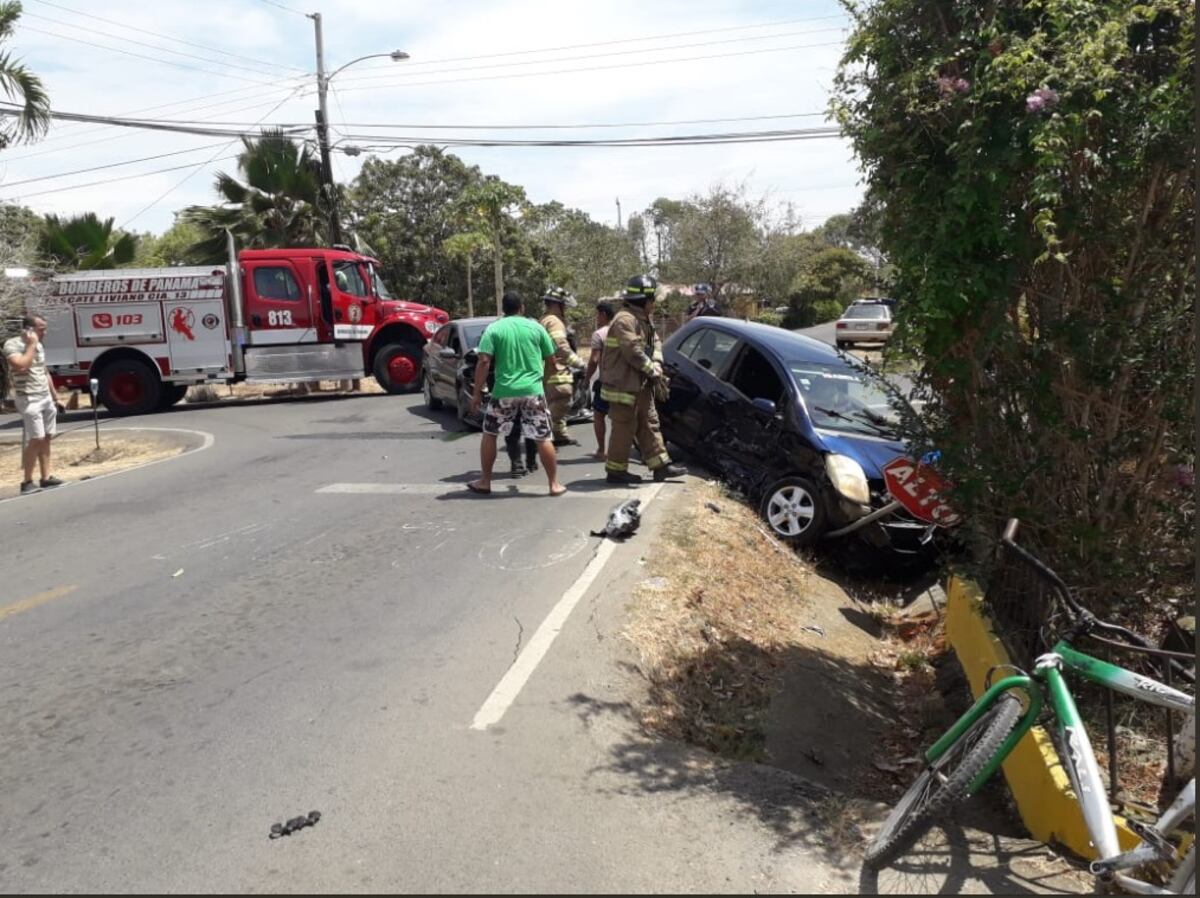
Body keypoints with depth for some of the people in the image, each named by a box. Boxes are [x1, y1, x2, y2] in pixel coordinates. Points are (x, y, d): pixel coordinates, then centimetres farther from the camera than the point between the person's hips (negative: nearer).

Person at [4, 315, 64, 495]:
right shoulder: (12, 344, -9)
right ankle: (27, 482, -5)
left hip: (46, 398, 8)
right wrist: (31, 345, -16)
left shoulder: (39, 345, 14)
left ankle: (46, 477, 10)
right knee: (36, 439, -11)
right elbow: (21, 366, -25)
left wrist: (54, 394, 20)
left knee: (46, 438, 6)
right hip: (29, 399, -8)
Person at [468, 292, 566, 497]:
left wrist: (477, 392, -3)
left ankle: (485, 481, 20)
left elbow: (483, 362, -8)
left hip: (504, 392, 0)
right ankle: (554, 484, 8)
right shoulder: (535, 327, 6)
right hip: (533, 391, 1)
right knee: (543, 438, 6)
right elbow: (551, 361, 8)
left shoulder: (493, 329, 1)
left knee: (489, 434, 16)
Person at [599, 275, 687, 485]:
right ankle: (616, 470, 5)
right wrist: (652, 372, -15)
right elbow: (634, 352, -25)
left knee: (649, 424, 13)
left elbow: (655, 344, 12)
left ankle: (660, 464, 19)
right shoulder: (625, 320, -19)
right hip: (624, 385, -10)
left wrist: (657, 366, -7)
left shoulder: (644, 320, 14)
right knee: (624, 429, -4)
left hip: (641, 385, 10)